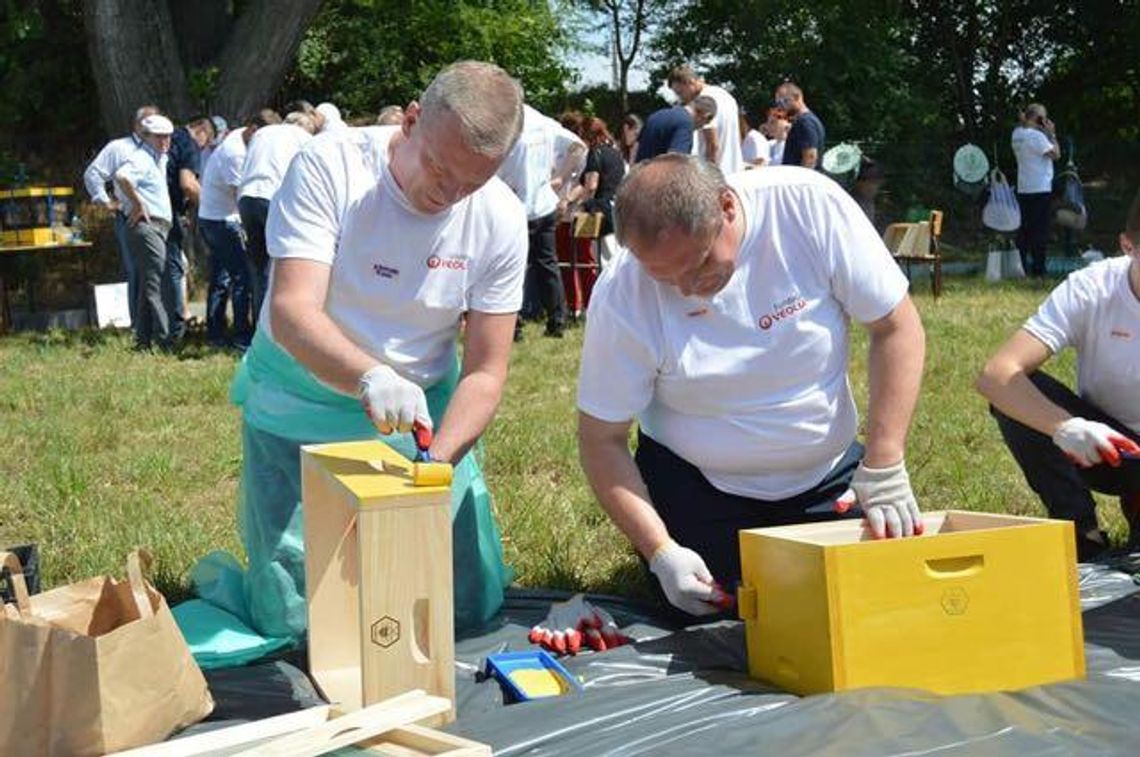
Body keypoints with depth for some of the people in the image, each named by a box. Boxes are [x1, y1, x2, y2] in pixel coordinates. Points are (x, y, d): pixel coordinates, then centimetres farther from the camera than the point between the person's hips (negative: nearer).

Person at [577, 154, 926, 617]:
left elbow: (896, 328, -14)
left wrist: (883, 470, -19)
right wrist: (662, 553, -22)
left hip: (827, 475, 1)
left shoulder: (810, 205, -22)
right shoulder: (621, 297, -21)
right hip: (696, 489, -1)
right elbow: (602, 441, -12)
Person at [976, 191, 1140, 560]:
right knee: (1015, 391, -26)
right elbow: (995, 375, -30)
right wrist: (1066, 427, -47)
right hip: (1100, 446, 1)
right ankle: (1082, 535, -14)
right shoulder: (1090, 290, -19)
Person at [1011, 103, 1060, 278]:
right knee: (1040, 231, -3)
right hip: (1040, 189, -8)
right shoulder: (1036, 136, -16)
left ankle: (1021, 268, 13)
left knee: (1024, 229, 11)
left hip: (1022, 189, 8)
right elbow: (1055, 154, -16)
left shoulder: (1017, 134, 8)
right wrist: (1052, 134, -6)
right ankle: (1038, 270, -3)